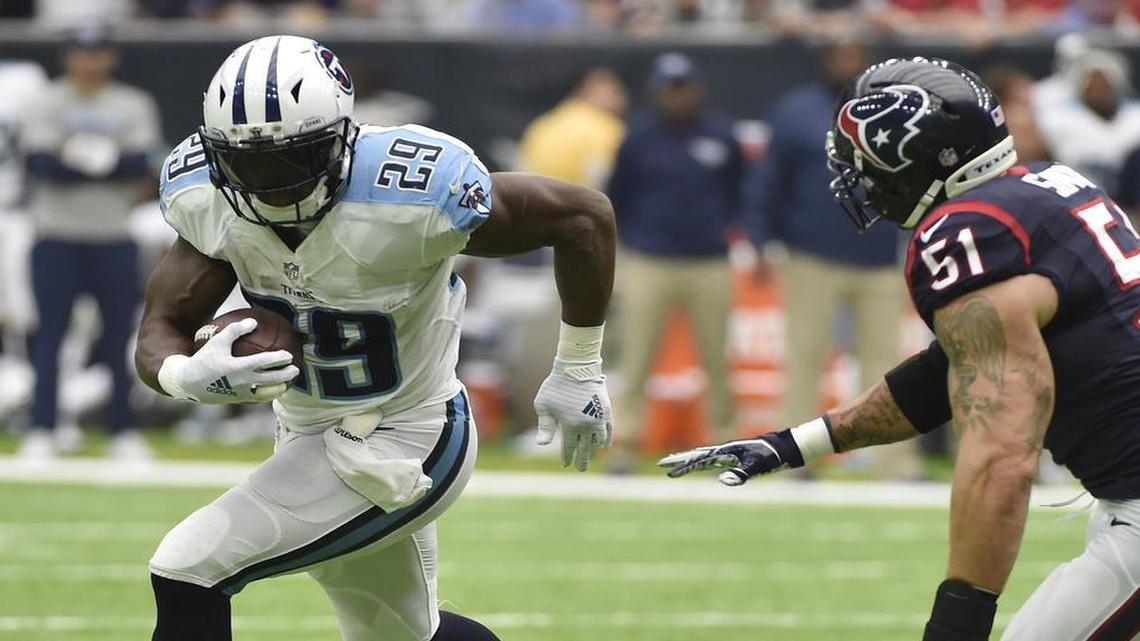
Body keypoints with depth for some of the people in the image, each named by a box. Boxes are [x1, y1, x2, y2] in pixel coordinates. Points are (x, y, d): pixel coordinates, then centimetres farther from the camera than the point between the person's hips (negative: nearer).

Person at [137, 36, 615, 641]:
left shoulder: (407, 196, -30)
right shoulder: (207, 198, -14)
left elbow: (584, 215, -19)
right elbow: (162, 327, -9)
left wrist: (579, 369, -8)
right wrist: (187, 376, -35)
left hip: (403, 450, -7)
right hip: (308, 435, 7)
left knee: (186, 575, -17)